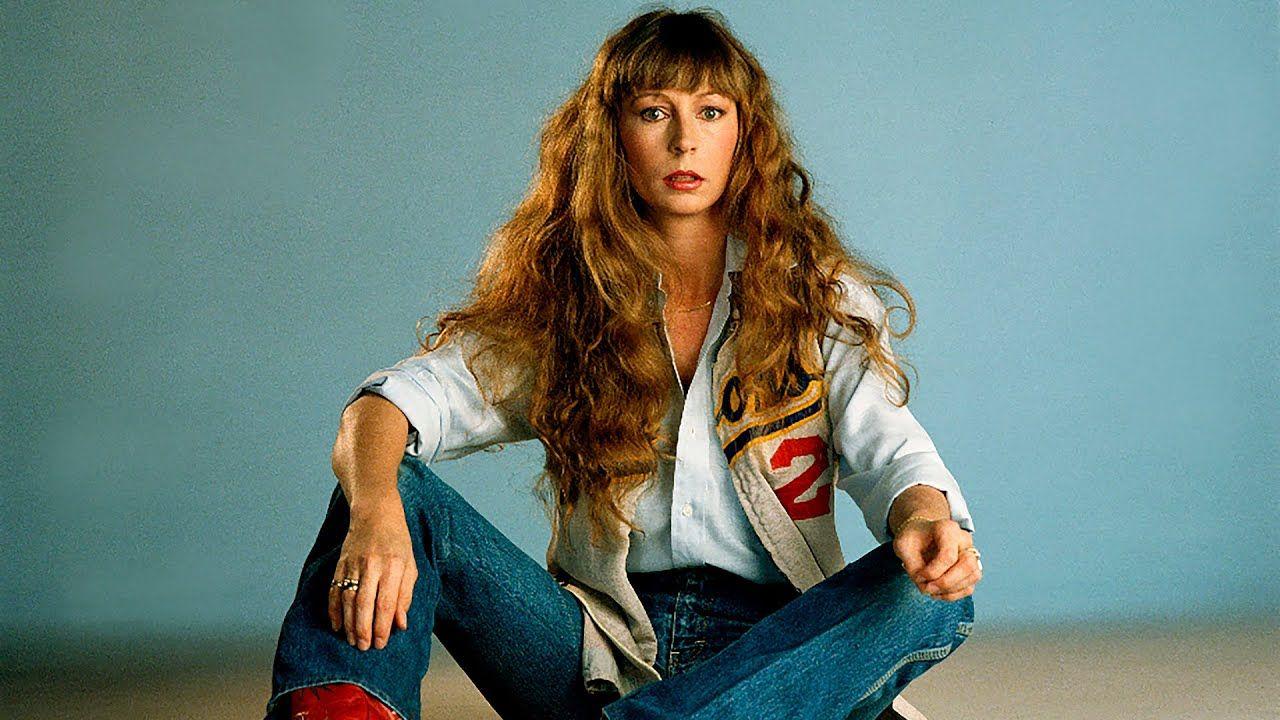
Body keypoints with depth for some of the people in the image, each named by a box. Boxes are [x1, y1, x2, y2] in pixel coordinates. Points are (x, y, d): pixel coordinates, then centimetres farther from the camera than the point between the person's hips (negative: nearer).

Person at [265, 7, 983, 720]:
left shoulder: (823, 299, 8)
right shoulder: (559, 301, 8)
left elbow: (891, 454, -6)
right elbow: (395, 401, -7)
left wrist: (928, 522, -32)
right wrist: (374, 513, -31)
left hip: (778, 655, 0)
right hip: (601, 661, 1)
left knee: (934, 592, -30)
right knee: (402, 492, -18)